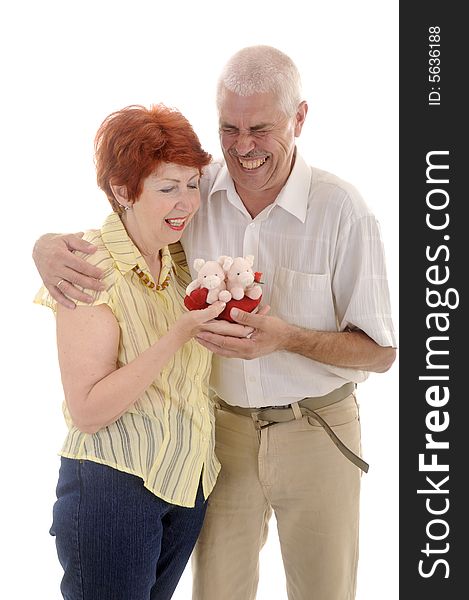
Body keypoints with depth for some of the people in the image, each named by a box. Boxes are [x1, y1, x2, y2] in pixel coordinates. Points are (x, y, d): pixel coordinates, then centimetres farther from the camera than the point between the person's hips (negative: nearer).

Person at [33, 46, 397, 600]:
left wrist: (287, 337, -28)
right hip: (223, 426, 2)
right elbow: (102, 238, 2)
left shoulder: (342, 211, -15)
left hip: (316, 432, -1)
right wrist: (50, 247, -23)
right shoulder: (193, 190, -7)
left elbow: (379, 351, -11)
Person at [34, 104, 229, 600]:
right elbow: (88, 412, -22)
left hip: (187, 481, 7)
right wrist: (178, 335, -28)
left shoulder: (179, 259, 4)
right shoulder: (92, 268, -18)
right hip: (114, 488, -7)